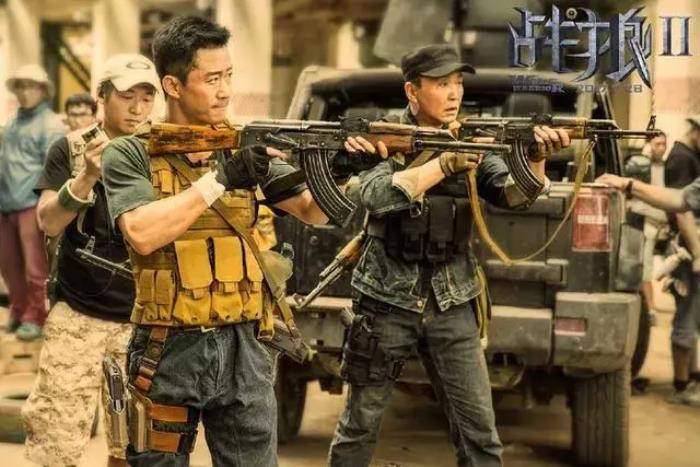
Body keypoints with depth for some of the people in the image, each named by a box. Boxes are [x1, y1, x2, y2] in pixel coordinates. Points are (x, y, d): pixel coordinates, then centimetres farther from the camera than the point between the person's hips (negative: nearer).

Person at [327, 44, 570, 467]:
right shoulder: (386, 138, -5)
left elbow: (515, 195, -9)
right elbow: (377, 196, -23)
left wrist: (536, 158, -29)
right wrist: (448, 162, -29)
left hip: (451, 305, 3)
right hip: (388, 302, -2)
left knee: (480, 431, 1)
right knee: (361, 425, 8)